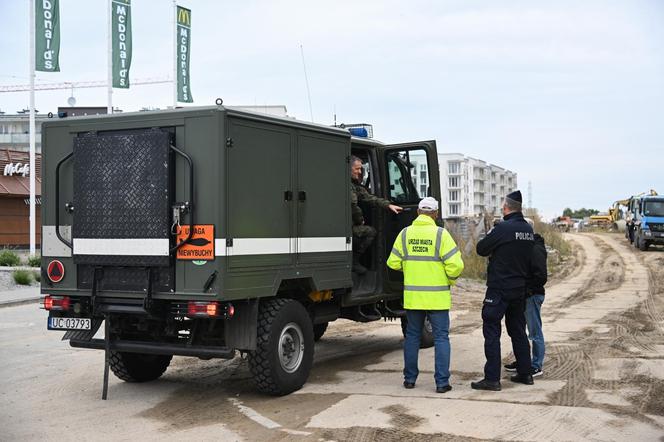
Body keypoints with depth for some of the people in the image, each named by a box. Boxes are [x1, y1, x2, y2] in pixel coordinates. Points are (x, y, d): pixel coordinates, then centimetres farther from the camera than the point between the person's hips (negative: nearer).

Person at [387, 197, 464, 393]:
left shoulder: (405, 234, 1)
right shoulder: (441, 234, -9)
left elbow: (393, 263, 4)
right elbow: (455, 265, -13)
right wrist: (451, 280, 7)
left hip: (412, 296, 3)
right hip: (437, 297, -3)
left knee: (412, 336, 15)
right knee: (441, 338, 4)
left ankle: (410, 378, 20)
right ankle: (442, 382, 2)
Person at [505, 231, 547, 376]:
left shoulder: (536, 250, -16)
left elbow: (541, 277, -21)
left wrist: (528, 290, -20)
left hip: (532, 295, -10)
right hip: (523, 295, 10)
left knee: (535, 332, -1)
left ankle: (537, 366, 7)